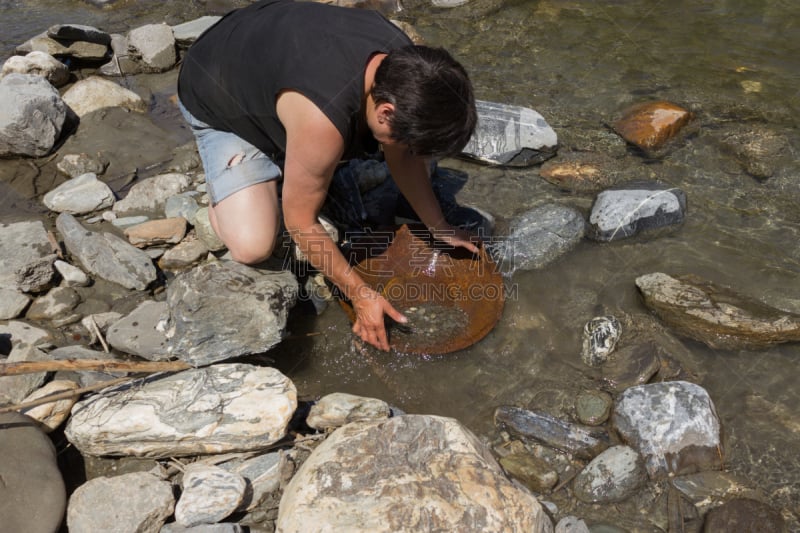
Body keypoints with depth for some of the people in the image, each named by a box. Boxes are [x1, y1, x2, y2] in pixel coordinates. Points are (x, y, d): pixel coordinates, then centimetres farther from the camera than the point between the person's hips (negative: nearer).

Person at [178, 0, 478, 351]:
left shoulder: (404, 63, -21)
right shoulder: (321, 121, -43)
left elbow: (403, 157, -4)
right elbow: (300, 221, -28)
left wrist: (439, 228, 1)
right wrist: (360, 295, -20)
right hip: (217, 102, -6)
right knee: (253, 246, -23)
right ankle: (224, 196, 10)